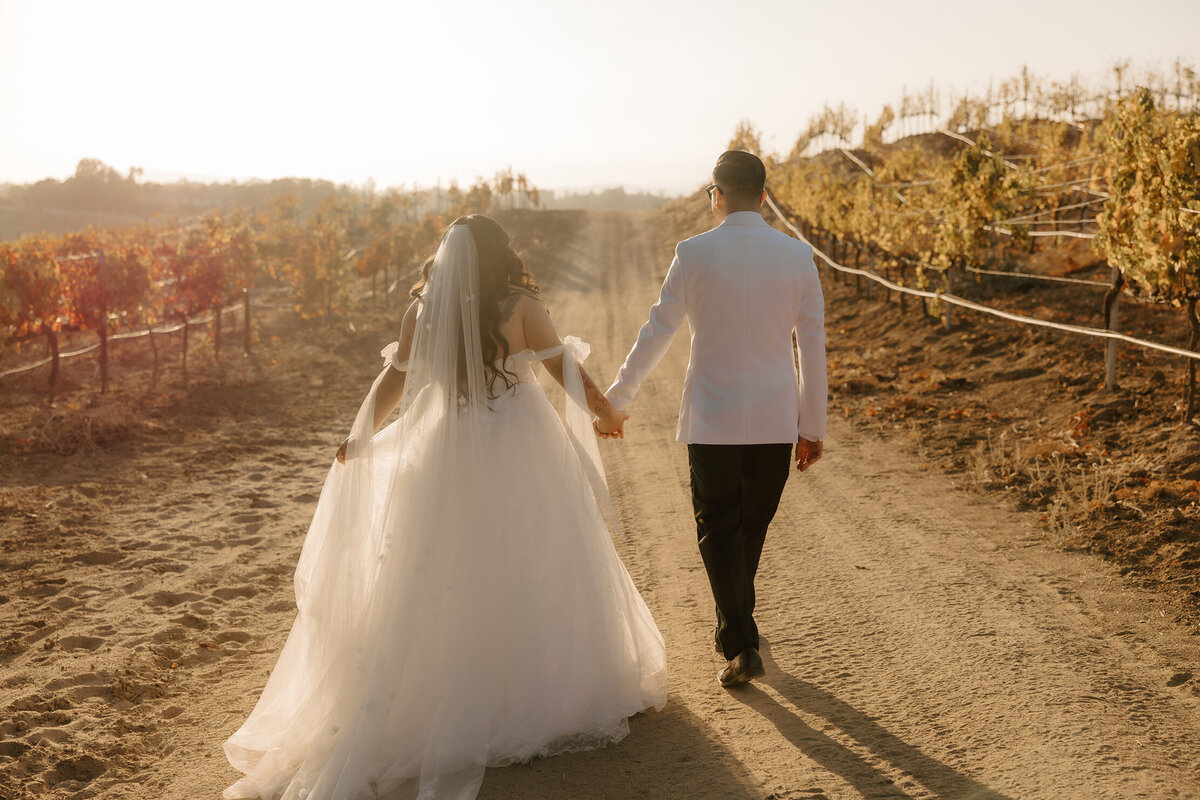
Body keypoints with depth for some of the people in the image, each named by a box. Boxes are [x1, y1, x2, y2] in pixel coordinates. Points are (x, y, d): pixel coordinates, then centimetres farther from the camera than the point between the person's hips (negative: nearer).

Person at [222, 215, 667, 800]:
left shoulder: (423, 311, -1)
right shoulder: (519, 304, -8)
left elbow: (393, 379, 4)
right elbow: (564, 368, -5)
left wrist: (360, 437, 16)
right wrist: (605, 412, 10)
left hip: (451, 455, 3)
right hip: (522, 453, -2)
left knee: (450, 579, 12)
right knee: (539, 572, 10)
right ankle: (561, 683, 21)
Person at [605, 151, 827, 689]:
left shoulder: (694, 254, -9)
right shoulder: (798, 256, -1)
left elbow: (656, 334, -4)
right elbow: (813, 348, 1)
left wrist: (615, 398, 8)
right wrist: (813, 427, 9)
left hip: (712, 419, -3)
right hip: (776, 419, 3)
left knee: (718, 529, 8)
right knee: (753, 527, 18)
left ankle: (741, 644, -2)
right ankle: (733, 629, 34)